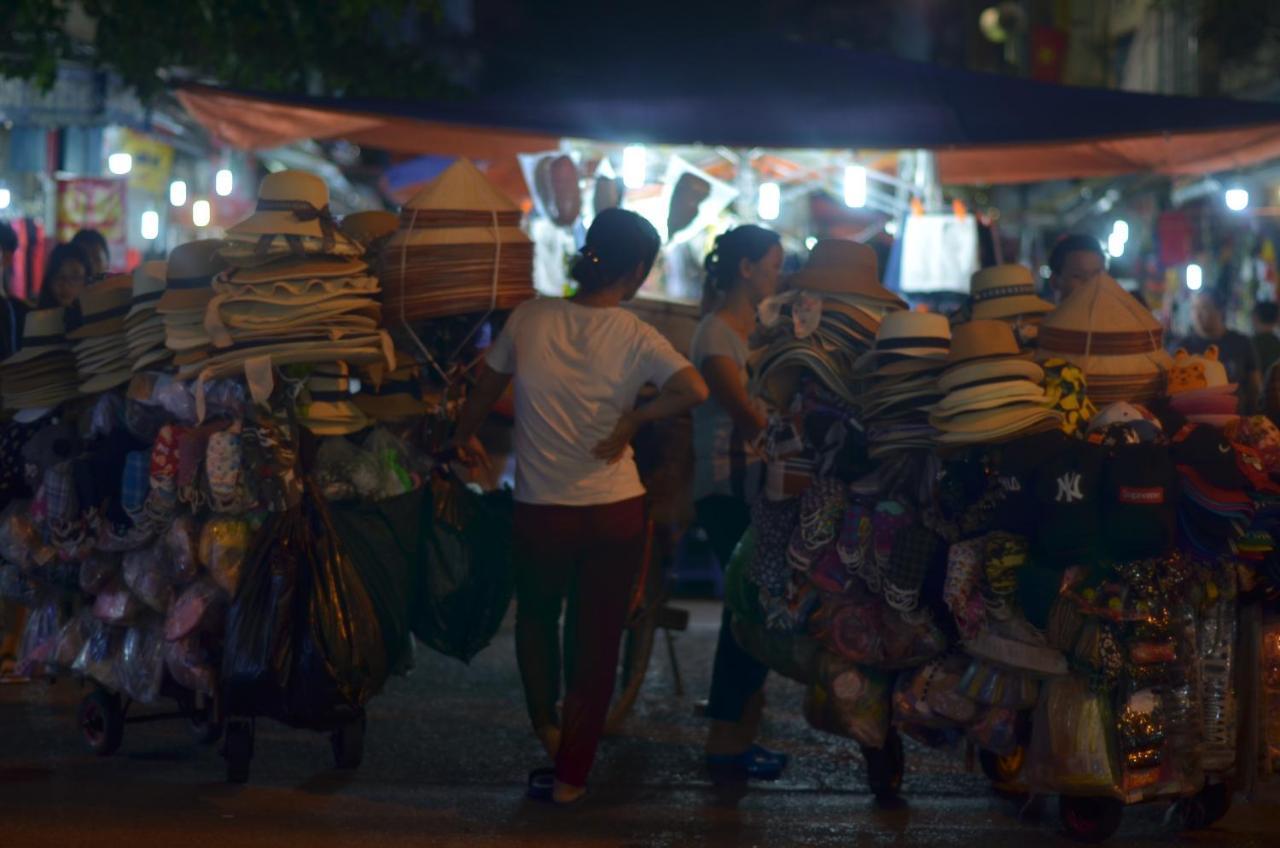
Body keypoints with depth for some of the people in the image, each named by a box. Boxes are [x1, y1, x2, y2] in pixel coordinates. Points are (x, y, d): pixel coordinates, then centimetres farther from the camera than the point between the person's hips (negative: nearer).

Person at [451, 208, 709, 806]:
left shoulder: (529, 319, -3)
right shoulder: (634, 337, -9)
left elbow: (487, 390, 10)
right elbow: (695, 391, -23)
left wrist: (464, 438, 28)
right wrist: (635, 418, -9)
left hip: (540, 509, 1)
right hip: (615, 510, -1)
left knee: (537, 615, 29)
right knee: (597, 639, 10)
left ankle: (546, 721, 22)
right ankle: (571, 774, 14)